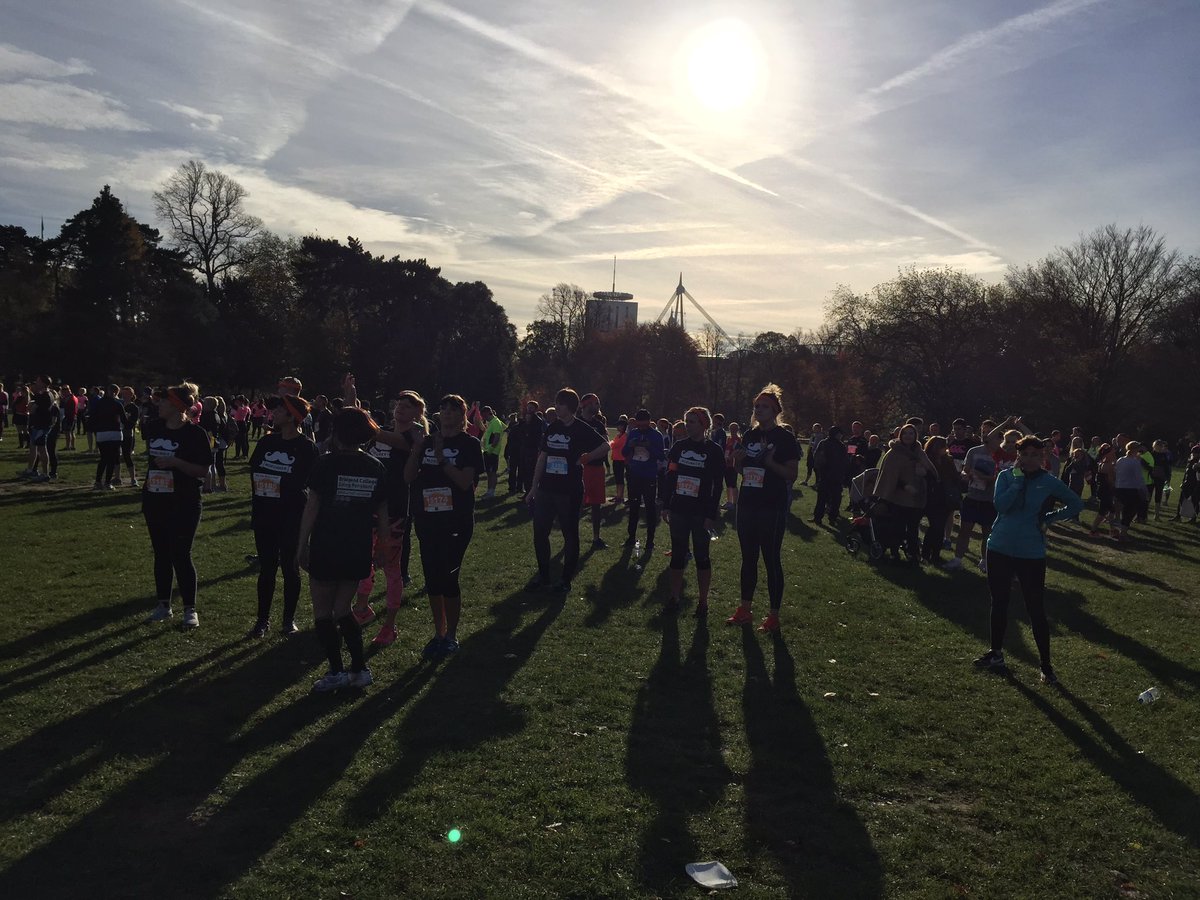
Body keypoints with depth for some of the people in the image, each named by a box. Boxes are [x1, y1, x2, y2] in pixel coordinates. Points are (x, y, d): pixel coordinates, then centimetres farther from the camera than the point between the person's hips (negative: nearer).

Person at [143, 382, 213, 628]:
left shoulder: (195, 433, -12)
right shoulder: (154, 428, 5)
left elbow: (203, 470, -15)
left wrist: (175, 462, -25)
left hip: (184, 505, -6)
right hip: (155, 502, 6)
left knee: (181, 555, -4)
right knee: (161, 554, 13)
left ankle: (190, 609, 6)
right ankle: (164, 605, 24)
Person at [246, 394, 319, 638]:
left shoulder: (306, 447, -9)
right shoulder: (266, 442, 7)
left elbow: (309, 482, -12)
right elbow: (253, 471, 9)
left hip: (292, 518, -4)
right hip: (264, 516, 5)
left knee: (290, 567, 7)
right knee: (266, 568, 11)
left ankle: (289, 619, 20)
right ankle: (263, 619, 20)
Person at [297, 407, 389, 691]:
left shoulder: (326, 463, -10)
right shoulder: (376, 468, 2)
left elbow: (311, 508, -9)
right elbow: (382, 514, 7)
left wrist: (302, 546, -1)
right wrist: (382, 548, 16)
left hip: (326, 549, -4)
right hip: (359, 551, 5)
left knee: (323, 613, 10)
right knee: (342, 610, 18)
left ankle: (336, 671, 5)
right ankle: (360, 669, 14)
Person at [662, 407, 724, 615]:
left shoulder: (714, 450, -5)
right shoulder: (679, 446, 6)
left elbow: (718, 485, -6)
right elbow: (670, 477, 10)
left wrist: (711, 514, -11)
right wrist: (666, 506, 6)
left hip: (701, 512, -4)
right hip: (678, 510, 4)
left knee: (702, 556, 4)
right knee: (677, 555, 9)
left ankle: (703, 602, 14)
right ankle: (674, 598, 18)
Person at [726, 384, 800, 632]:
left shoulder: (785, 438, -7)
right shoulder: (749, 436, 10)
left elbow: (792, 474, -10)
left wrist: (770, 462, -24)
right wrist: (738, 460, -3)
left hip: (772, 509, -6)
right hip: (747, 506, 6)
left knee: (771, 560, 0)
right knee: (748, 558, 13)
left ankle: (774, 616, 9)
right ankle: (744, 610, 22)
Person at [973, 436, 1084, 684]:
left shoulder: (1049, 482, -4)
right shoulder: (1006, 476, -1)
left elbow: (1077, 504, 8)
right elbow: (1000, 505, -17)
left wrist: (1050, 518, -1)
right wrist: (1018, 479, -18)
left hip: (1031, 554, -2)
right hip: (999, 549, 2)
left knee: (1036, 610, -2)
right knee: (999, 603, 13)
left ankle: (1046, 666, 9)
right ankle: (996, 654, 28)